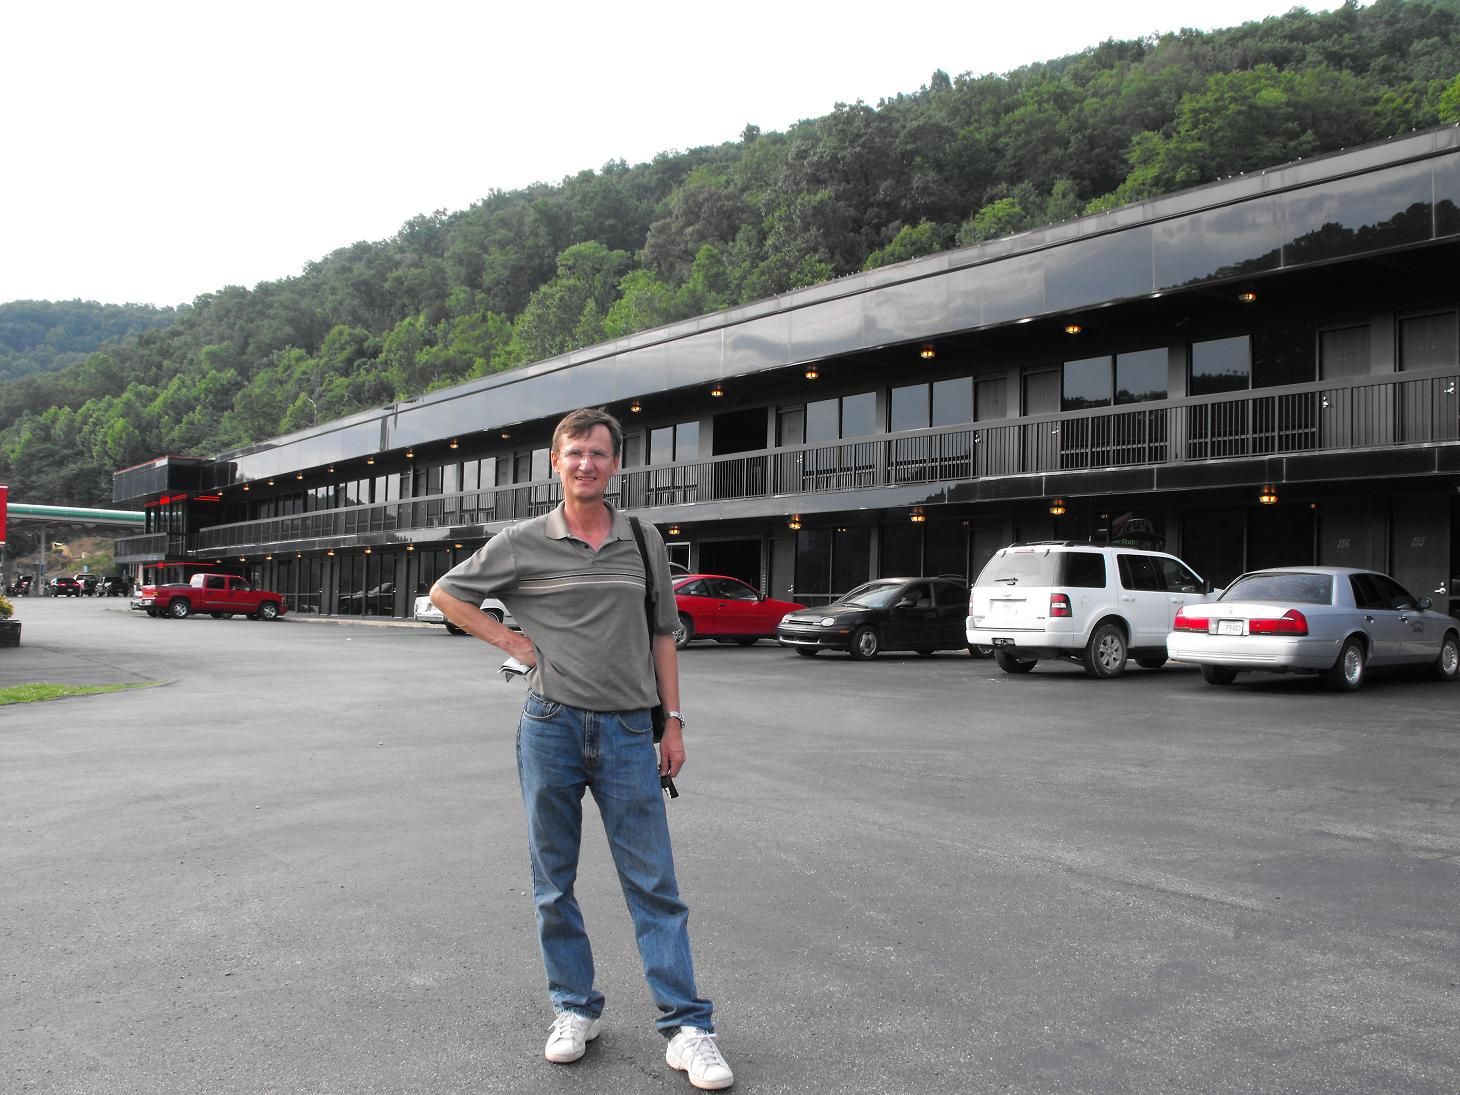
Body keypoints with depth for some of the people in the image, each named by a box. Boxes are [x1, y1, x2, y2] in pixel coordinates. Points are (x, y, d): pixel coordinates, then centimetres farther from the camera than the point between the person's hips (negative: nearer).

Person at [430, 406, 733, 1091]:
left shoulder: (644, 542, 6)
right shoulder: (522, 544, 0)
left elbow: (662, 635, 12)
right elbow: (445, 593, 11)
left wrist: (673, 720, 7)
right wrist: (509, 641, -1)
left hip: (627, 731, 1)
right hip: (551, 727, 0)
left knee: (654, 883, 1)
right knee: (554, 884, 10)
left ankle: (686, 1026, 8)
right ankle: (575, 1009, 27)